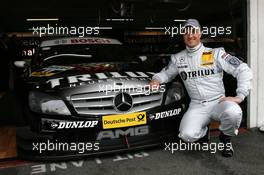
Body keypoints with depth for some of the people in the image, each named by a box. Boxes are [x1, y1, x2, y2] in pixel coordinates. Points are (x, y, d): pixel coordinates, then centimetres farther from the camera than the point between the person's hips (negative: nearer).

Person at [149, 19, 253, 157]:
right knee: (187, 135, -25)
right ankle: (202, 130, 15)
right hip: (196, 106, 1)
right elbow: (166, 73, 24)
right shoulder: (177, 59, 8)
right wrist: (157, 79, 0)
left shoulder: (215, 53, -1)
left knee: (233, 113, -35)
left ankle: (225, 139, 1)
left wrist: (240, 96, -13)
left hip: (218, 101, -1)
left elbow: (244, 70, -3)